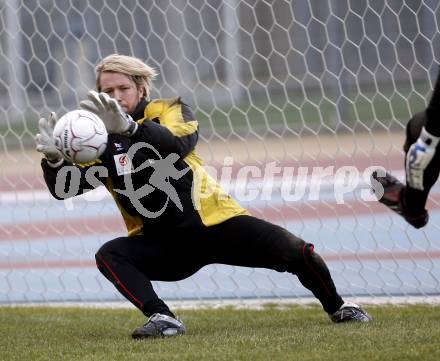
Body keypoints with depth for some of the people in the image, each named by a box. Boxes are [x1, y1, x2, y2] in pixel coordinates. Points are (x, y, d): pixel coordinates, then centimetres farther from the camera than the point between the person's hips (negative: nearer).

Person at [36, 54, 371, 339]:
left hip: (214, 223, -2)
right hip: (162, 245, 2)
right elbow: (64, 189, -11)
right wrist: (54, 159, -34)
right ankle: (162, 319, -31)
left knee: (295, 252, -12)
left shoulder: (170, 111, -5)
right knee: (109, 255, -25)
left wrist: (129, 127, -47)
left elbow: (177, 144, -29)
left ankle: (337, 308, 16)